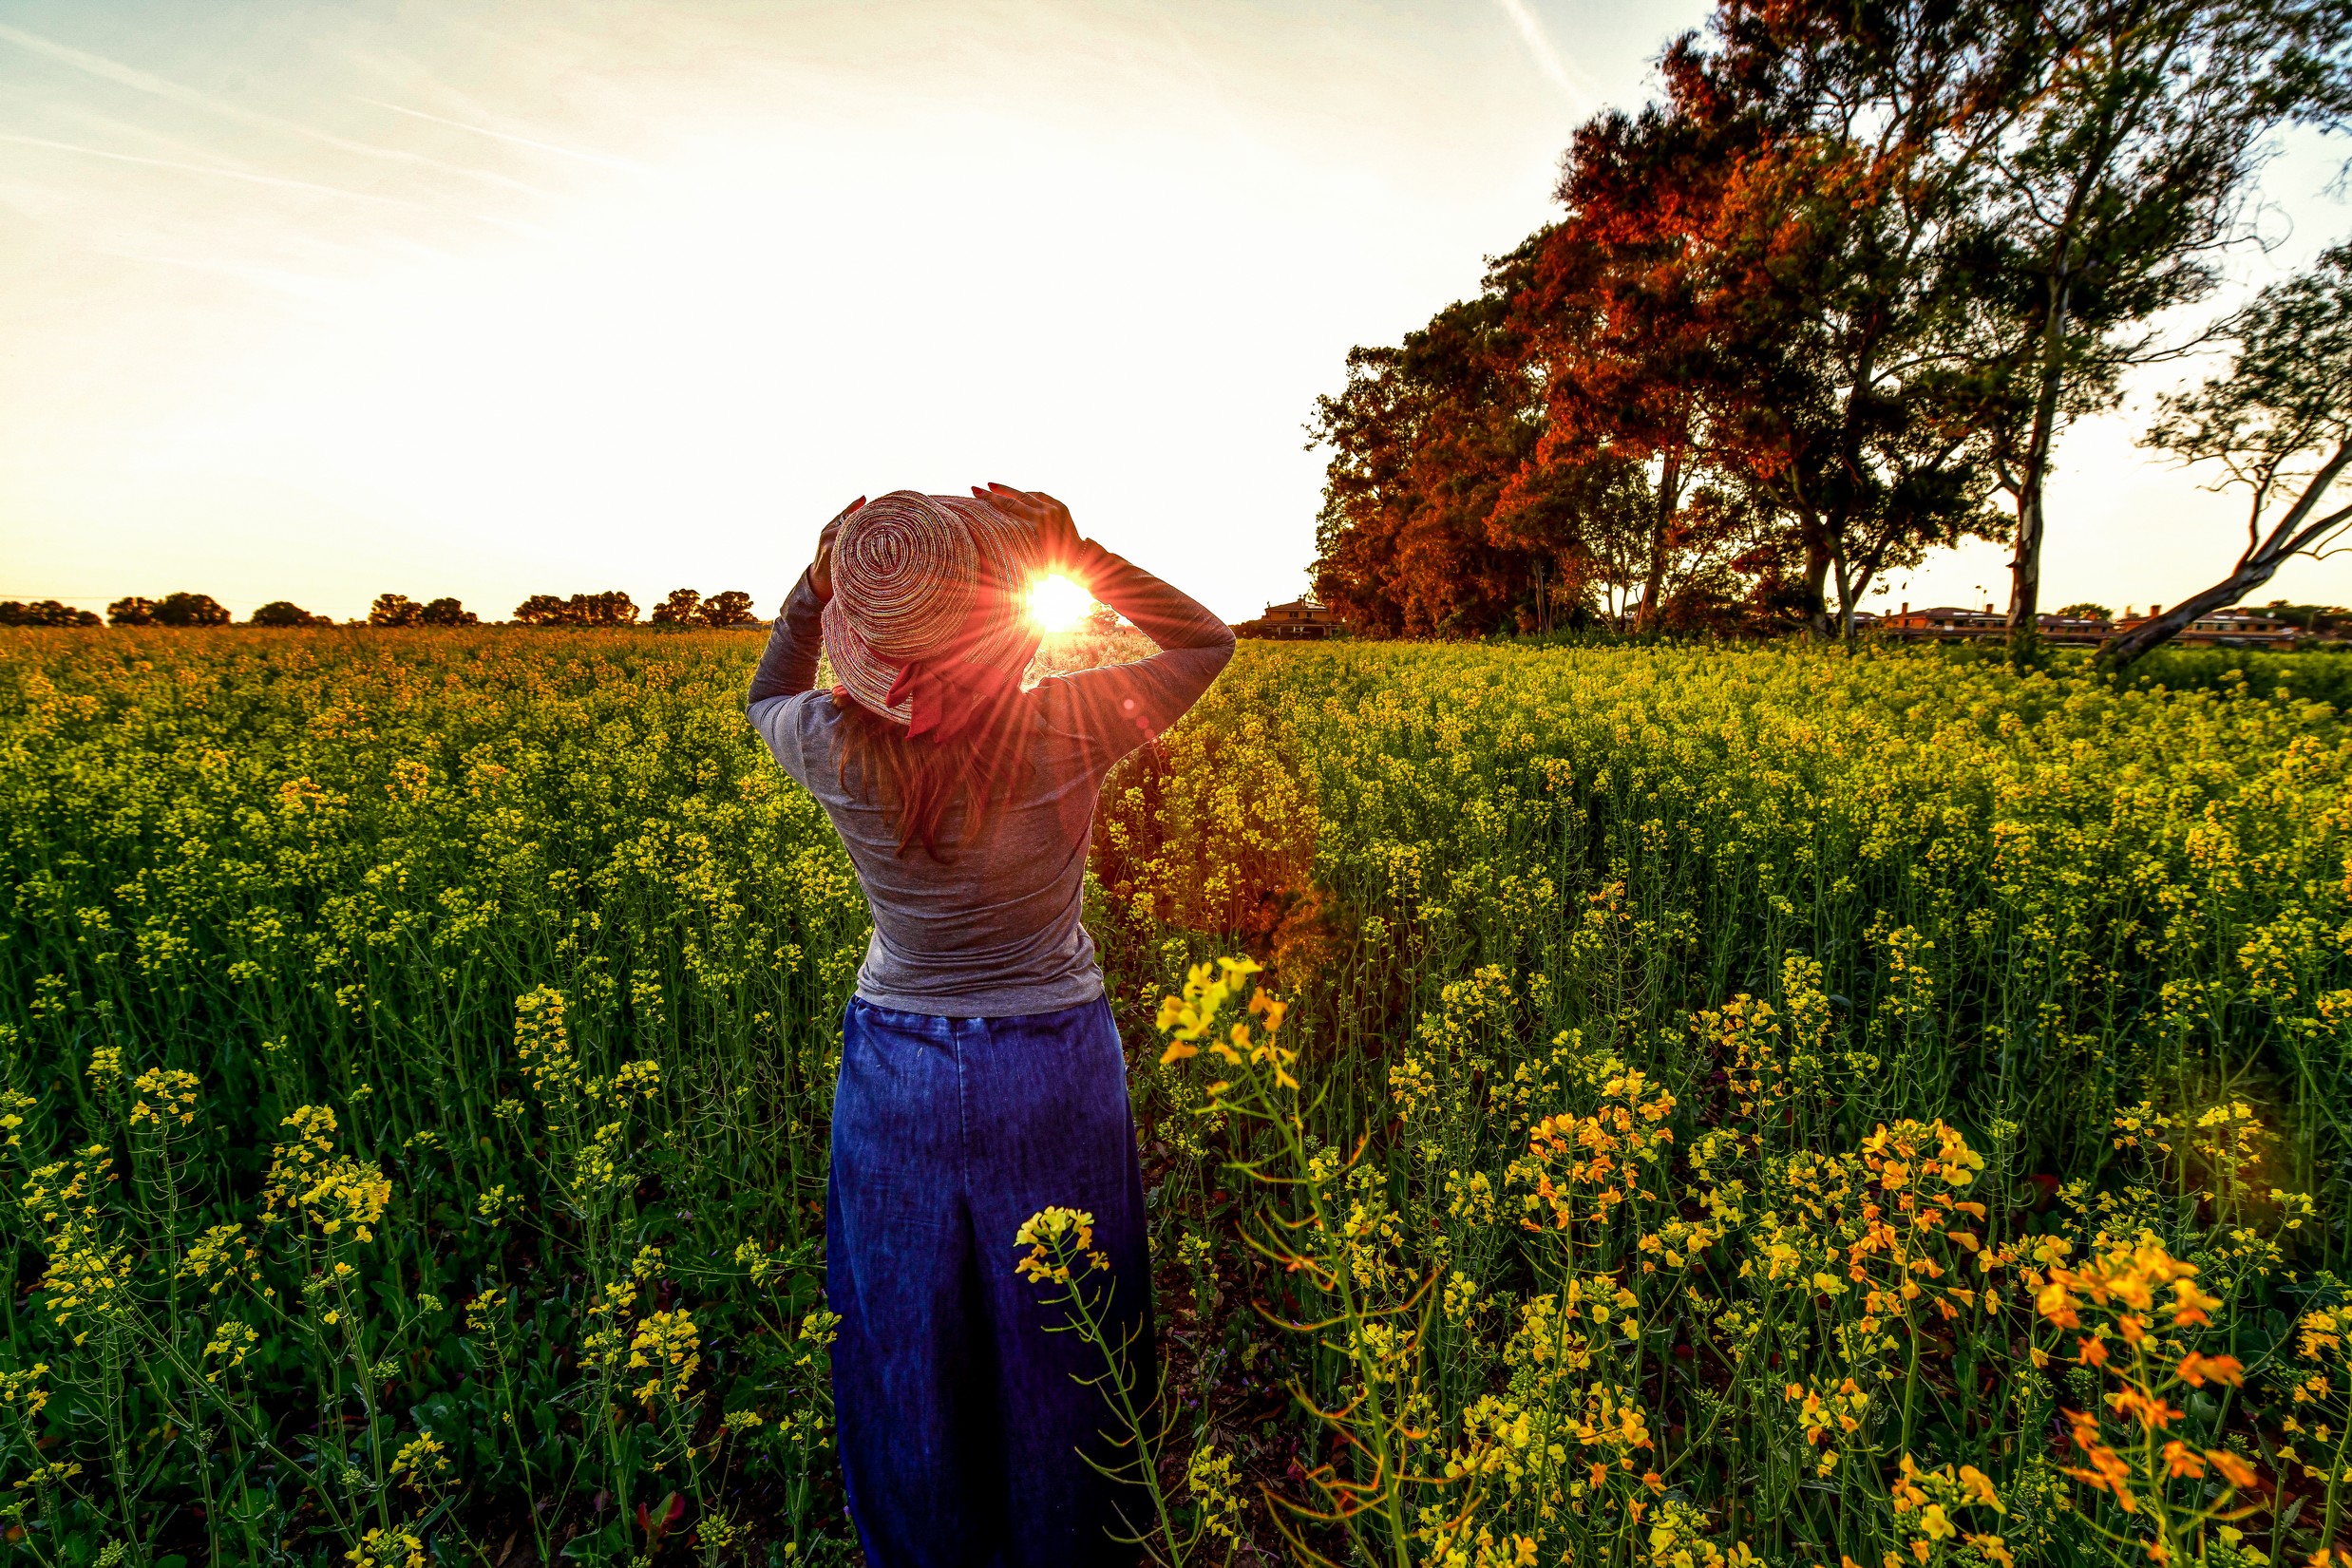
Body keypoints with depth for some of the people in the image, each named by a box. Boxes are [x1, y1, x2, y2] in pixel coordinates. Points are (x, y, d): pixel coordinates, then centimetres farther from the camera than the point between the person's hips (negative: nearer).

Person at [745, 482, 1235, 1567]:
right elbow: (1211, 639, -2)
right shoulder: (1068, 733, -21)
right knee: (1060, 1355, 21)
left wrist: (816, 581, 2)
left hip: (899, 1079, 1)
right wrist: (1076, 553, -9)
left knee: (908, 1354, 23)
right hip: (1058, 1074, -1)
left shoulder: (835, 749, -17)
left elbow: (769, 697, 10)